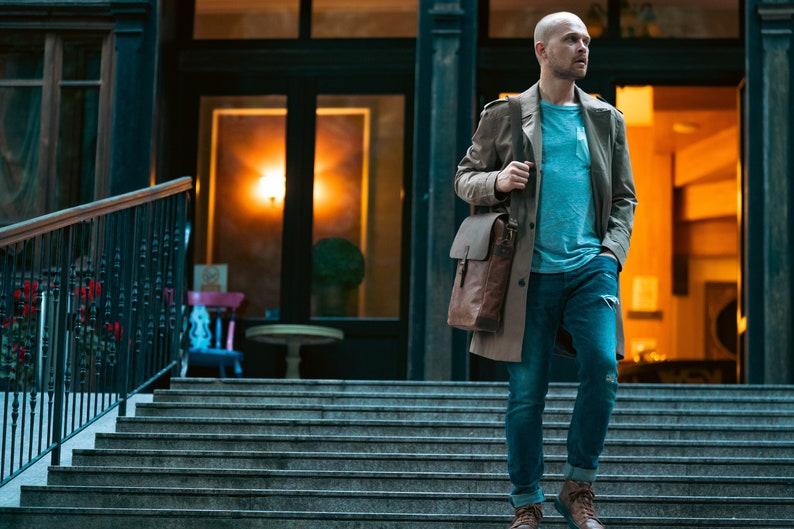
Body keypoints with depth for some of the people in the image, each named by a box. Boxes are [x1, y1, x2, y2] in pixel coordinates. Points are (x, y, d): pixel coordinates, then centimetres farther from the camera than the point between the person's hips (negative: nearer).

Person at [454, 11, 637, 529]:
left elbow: (625, 197, 18)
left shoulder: (606, 119, 16)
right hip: (531, 272, -1)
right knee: (527, 392, 0)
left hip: (591, 267, 2)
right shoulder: (504, 115, 9)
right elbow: (465, 178, 12)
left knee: (603, 366, -18)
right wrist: (497, 182, -10)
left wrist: (613, 251, 1)